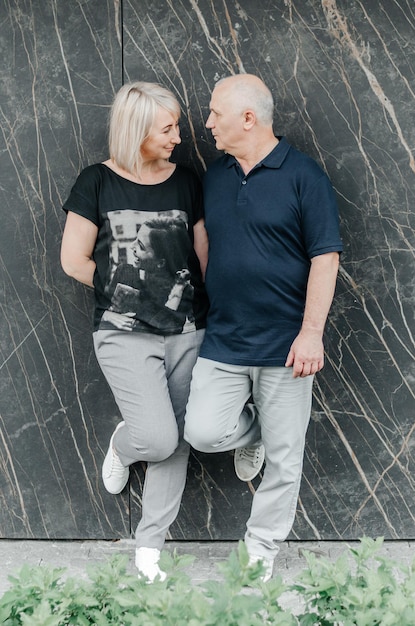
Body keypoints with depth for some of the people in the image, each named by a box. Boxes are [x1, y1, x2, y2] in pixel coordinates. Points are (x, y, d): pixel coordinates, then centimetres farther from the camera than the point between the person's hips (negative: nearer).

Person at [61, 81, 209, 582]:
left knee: (174, 444, 4)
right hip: (125, 333, -3)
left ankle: (149, 547, 20)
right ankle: (122, 444, 23)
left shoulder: (185, 183, 6)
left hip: (187, 331, 4)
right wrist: (124, 292, 4)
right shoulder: (97, 182, -2)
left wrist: (186, 298, -3)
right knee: (157, 437, -14)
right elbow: (73, 261, 0)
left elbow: (203, 257, 10)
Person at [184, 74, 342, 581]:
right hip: (223, 339, 5)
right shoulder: (214, 176, 9)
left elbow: (325, 257, -11)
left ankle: (262, 550, 23)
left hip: (284, 344, -4)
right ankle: (249, 429, 24)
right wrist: (203, 313, 15)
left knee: (283, 458, 4)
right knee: (203, 432, -9)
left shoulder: (303, 175, -8)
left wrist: (312, 331, -17)